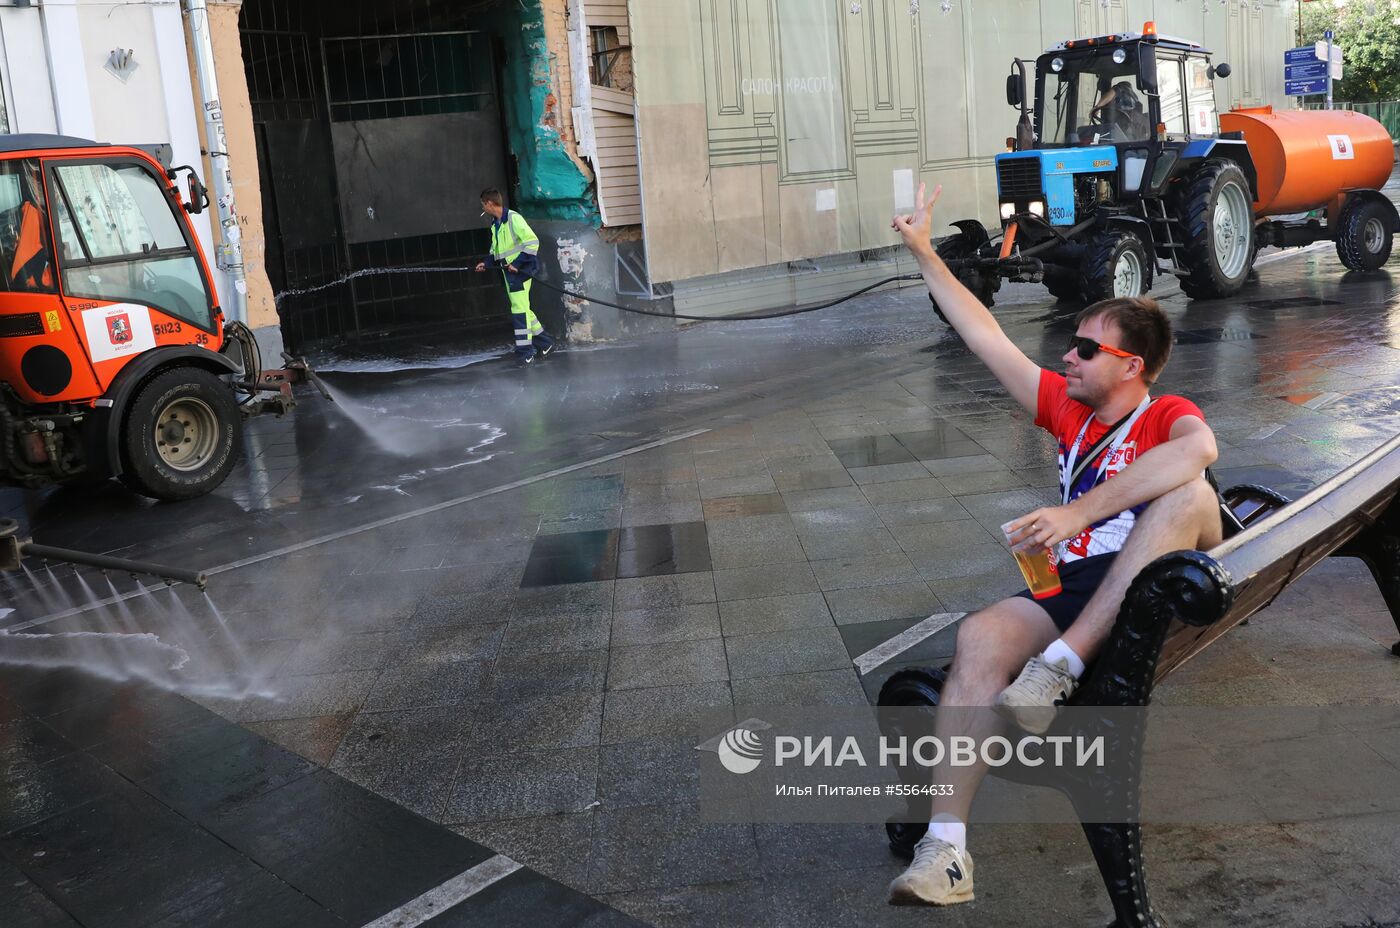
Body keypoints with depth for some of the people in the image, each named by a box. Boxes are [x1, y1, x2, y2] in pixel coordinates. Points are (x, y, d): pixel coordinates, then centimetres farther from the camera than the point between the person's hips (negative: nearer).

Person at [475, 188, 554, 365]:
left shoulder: (513, 219, -15)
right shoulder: (495, 224, 13)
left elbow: (533, 242, -20)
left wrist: (517, 264, -21)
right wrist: (487, 263, 11)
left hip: (519, 271, -9)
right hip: (508, 271, 10)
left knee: (520, 310, -9)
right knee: (521, 309, 13)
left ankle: (525, 352, -5)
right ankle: (544, 343, 23)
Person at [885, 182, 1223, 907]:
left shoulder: (1168, 414, 2)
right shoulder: (1069, 410, 19)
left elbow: (1198, 448, -25)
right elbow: (987, 337, 20)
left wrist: (1078, 512, -31)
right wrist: (924, 253, 20)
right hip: (1070, 590, 4)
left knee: (1188, 491, -31)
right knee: (980, 635, -26)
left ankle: (1059, 667, -32)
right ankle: (945, 850, -32)